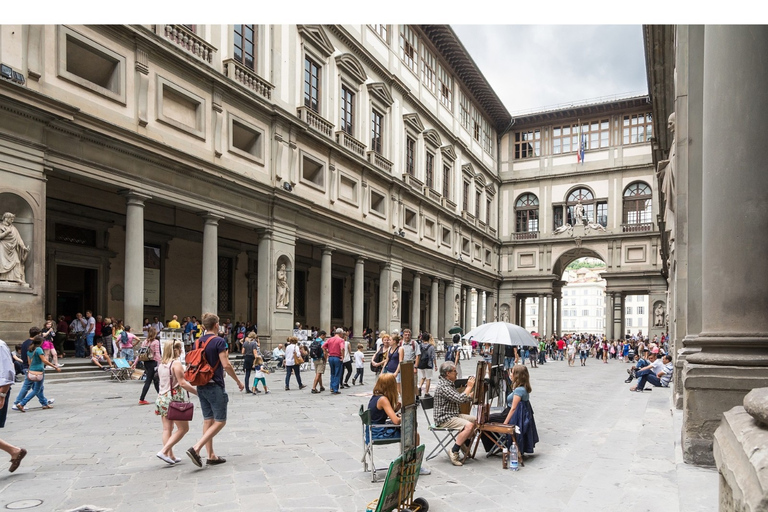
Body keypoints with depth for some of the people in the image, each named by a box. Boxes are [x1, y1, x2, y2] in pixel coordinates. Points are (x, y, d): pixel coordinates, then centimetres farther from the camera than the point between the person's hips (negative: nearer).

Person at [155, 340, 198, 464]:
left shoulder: (161, 364, 11)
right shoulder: (176, 363, -13)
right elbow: (182, 383, -18)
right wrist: (198, 392, -13)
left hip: (162, 397, 8)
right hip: (174, 399, -8)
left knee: (167, 429, 11)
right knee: (183, 428, 1)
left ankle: (170, 456, 14)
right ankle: (164, 451, -6)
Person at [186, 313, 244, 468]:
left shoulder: (198, 342, 9)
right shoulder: (219, 341, -13)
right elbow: (226, 365, -17)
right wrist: (238, 381, -6)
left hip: (201, 386, 8)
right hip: (215, 386, -8)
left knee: (208, 420, 12)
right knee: (220, 421, 0)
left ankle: (211, 456, 17)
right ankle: (196, 448, -12)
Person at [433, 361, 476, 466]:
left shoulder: (449, 384, 14)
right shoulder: (443, 386, -20)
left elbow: (463, 400, 16)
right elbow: (460, 399, -28)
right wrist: (469, 386, -16)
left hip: (453, 415, 10)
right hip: (444, 419, -10)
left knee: (476, 420, 7)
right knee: (469, 425, -26)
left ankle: (465, 446, 17)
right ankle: (454, 452, -17)